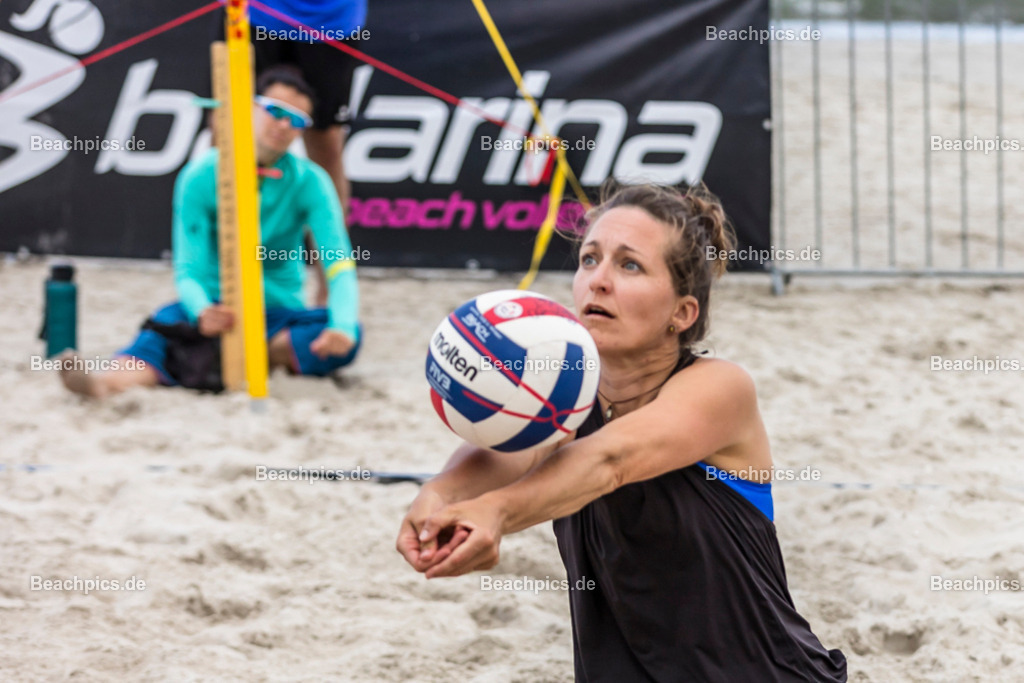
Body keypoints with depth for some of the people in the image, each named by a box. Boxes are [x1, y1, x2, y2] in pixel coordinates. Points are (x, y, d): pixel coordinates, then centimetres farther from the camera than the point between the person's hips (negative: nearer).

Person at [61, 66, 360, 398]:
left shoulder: (310, 182, -3)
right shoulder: (202, 176, -5)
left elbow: (339, 265, -13)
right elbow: (188, 271, -11)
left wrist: (342, 326, -35)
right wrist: (201, 312, -36)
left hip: (278, 315, 2)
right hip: (214, 309, -2)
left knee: (348, 335, -30)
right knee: (167, 321, -37)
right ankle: (106, 380, -64)